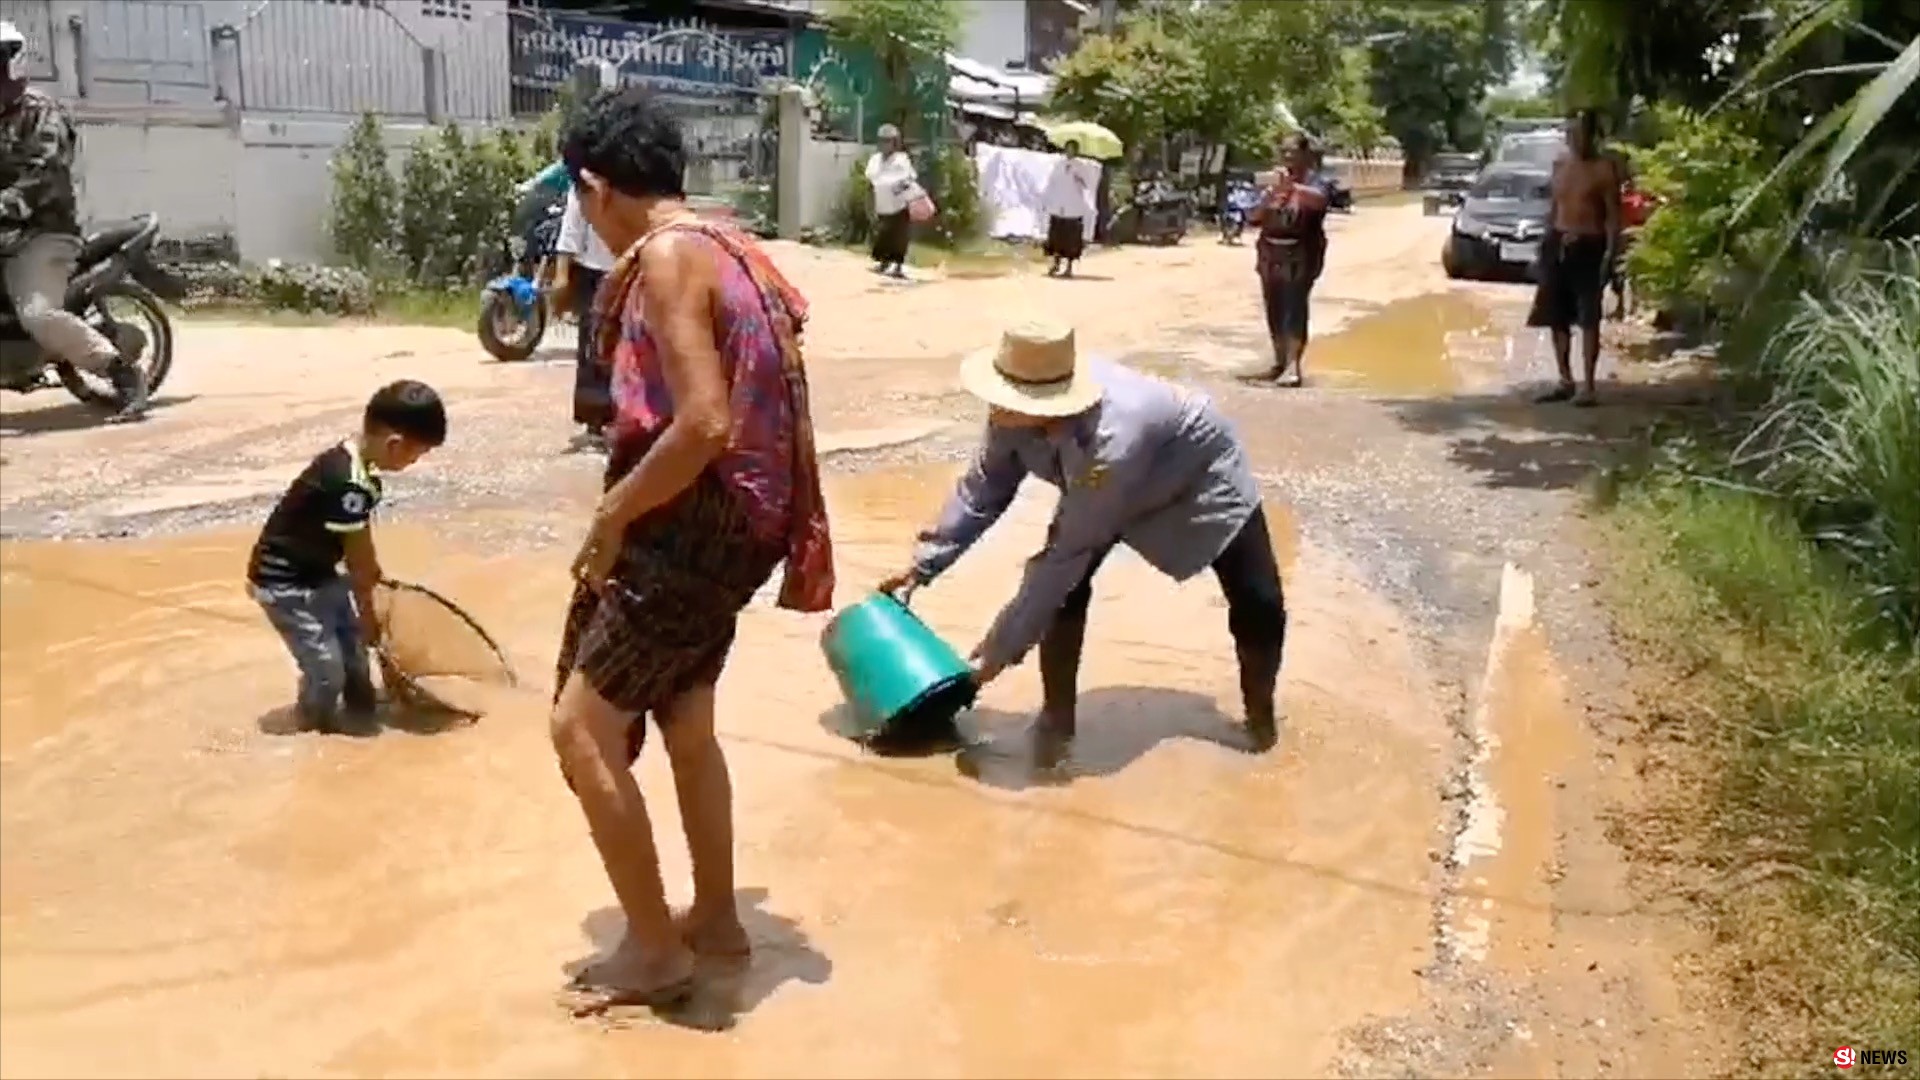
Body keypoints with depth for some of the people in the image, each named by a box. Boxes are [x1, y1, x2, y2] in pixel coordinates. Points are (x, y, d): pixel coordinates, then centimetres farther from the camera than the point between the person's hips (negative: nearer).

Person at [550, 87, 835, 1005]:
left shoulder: (668, 254, -17)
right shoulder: (727, 248, 12)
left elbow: (705, 424, -27)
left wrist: (611, 516, -16)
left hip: (693, 525, -10)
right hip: (731, 523, 10)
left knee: (583, 730, -2)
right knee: (684, 724, 22)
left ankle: (654, 949, 9)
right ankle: (715, 918, 36)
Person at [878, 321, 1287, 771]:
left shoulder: (1112, 442, -49)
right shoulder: (1018, 413, -30)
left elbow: (1067, 554, -40)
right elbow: (983, 490, -11)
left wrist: (1002, 647, -33)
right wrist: (924, 565, -12)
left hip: (1203, 476, -5)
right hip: (1103, 489, 5)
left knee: (1259, 604, -8)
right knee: (1065, 590, -14)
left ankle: (1260, 708, 20)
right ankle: (1056, 718, 4)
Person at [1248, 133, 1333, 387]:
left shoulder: (1315, 181, -3)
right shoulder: (1273, 181, 10)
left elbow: (1321, 199, -28)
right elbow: (1255, 218, 5)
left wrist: (1292, 187, -44)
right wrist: (1271, 195, -13)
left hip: (1301, 254, -5)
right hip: (1271, 253, 5)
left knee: (1295, 308, -14)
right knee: (1274, 309, 8)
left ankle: (1293, 365, -20)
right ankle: (1280, 361, 18)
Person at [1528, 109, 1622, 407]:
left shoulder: (1605, 169, -6)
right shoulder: (1559, 164, 11)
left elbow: (1613, 216, -8)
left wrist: (1610, 254, -16)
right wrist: (1547, 242, 14)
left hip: (1589, 247, -6)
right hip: (1557, 244, 6)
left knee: (1588, 318, -6)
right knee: (1556, 317, 8)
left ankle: (1588, 386, -3)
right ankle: (1565, 381, 19)